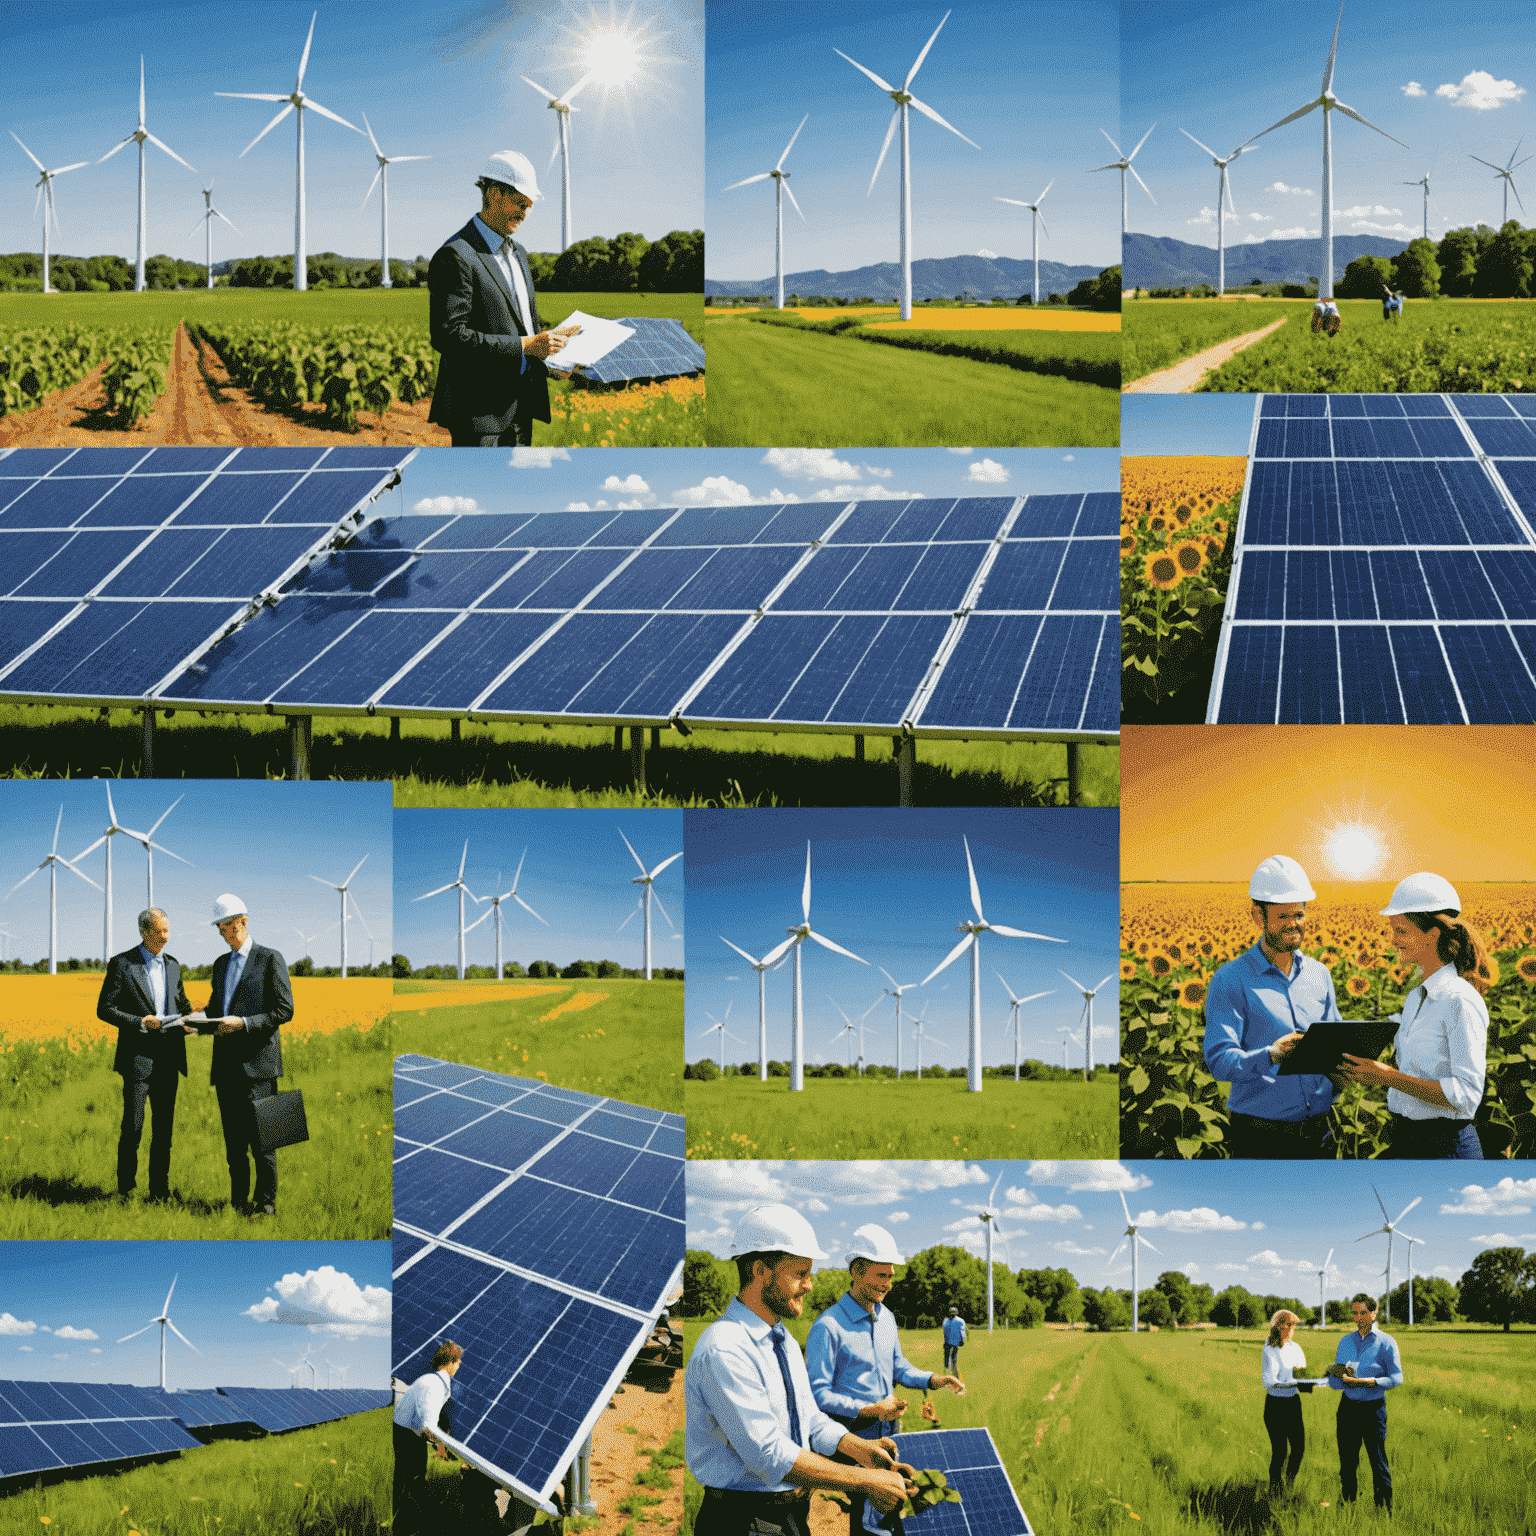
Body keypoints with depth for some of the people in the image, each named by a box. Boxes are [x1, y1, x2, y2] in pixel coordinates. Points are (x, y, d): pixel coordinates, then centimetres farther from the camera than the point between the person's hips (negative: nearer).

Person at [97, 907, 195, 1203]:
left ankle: (159, 1190, 12)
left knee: (164, 1128, 6)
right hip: (138, 1057, -5)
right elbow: (104, 1009, -4)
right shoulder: (121, 964, -3)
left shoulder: (172, 964, 15)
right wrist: (139, 1022, -16)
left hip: (169, 1057, 5)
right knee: (133, 1127, -6)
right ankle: (125, 1189, 5)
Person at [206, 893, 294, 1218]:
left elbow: (284, 1010, -7)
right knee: (233, 1139, 8)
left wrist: (243, 1023, -17)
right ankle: (238, 1201, 13)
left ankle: (266, 1201, 1)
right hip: (226, 1064, 7)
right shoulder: (221, 963, 19)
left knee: (261, 1139, -6)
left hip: (257, 1063, -6)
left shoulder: (270, 959, -2)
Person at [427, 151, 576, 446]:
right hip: (480, 409, -9)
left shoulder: (518, 253, 18)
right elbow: (448, 336, -22)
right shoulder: (455, 256, -13)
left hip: (520, 407, 9)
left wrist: (550, 359, 5)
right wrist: (525, 346, -21)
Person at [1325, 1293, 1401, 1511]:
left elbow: (1396, 1377, -7)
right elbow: (1333, 1382, 12)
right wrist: (1342, 1378, -12)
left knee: (1378, 1460, -4)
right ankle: (1346, 1507, 13)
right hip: (1348, 1406, 4)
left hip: (1373, 1408, -4)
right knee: (1347, 1460, 6)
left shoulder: (1386, 1342, 1)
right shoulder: (1345, 1341, 13)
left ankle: (1385, 1508, 1)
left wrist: (1370, 1382, -22)